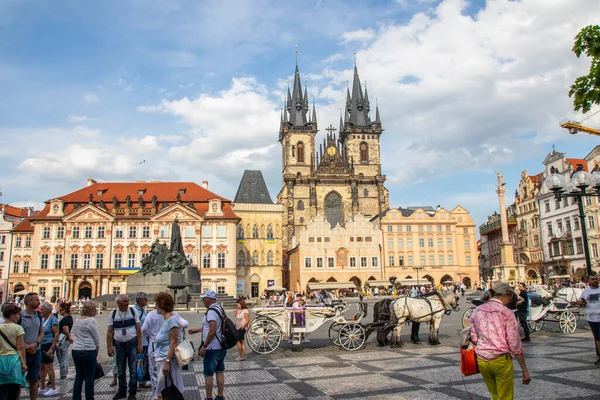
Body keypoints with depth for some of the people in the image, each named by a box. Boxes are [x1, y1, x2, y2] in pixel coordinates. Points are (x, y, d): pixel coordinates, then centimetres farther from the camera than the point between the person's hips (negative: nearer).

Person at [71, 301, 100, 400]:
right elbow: (96, 338, -8)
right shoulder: (91, 320, -11)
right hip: (88, 351, -7)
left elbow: (75, 336, 16)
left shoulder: (77, 320, 12)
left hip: (75, 351, 7)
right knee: (89, 377, 2)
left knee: (79, 376, 13)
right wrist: (96, 351, 6)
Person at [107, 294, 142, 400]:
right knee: (121, 371, 13)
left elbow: (138, 328, -1)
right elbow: (109, 332, 2)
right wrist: (109, 346, -4)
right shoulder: (112, 314, 1)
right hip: (119, 344, 2)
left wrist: (139, 344, -5)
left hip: (132, 343, -2)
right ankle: (122, 391, 28)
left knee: (133, 370, -1)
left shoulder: (133, 311, -2)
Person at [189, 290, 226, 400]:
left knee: (208, 374, 2)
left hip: (213, 349, -9)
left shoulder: (211, 311, -18)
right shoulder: (219, 309, 12)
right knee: (220, 372, 13)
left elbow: (212, 331, -26)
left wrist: (204, 346, -19)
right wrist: (197, 330, 28)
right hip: (221, 347, 9)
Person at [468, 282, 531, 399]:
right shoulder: (506, 312, -9)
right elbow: (515, 345, -9)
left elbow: (474, 339, 5)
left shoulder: (477, 311, 5)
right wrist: (525, 370, -4)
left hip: (482, 361, 5)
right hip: (501, 360, -5)